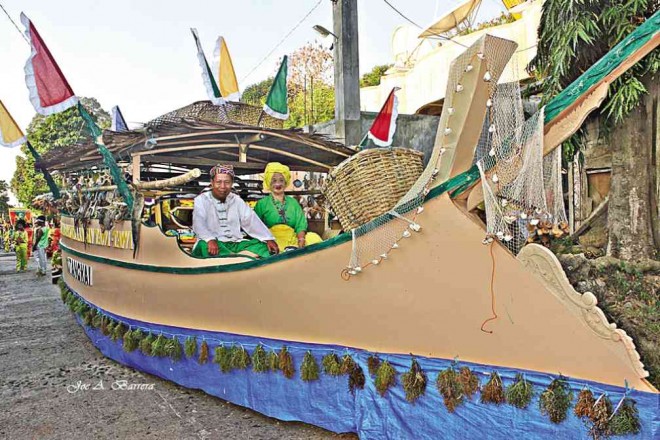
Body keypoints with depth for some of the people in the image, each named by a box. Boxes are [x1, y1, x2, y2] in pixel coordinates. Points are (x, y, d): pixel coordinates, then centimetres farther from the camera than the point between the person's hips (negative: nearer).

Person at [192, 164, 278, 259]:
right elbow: (198, 224, -13)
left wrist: (269, 239, -8)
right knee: (204, 245, -36)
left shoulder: (237, 200, 14)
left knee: (262, 246, -17)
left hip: (235, 244, 4)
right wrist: (210, 240, -34)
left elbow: (251, 221, 6)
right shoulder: (201, 200, 3)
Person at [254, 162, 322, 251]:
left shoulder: (293, 202, 20)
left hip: (292, 238, 3)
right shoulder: (262, 203, 13)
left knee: (313, 237, -23)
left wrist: (301, 240, -12)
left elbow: (301, 225, 9)